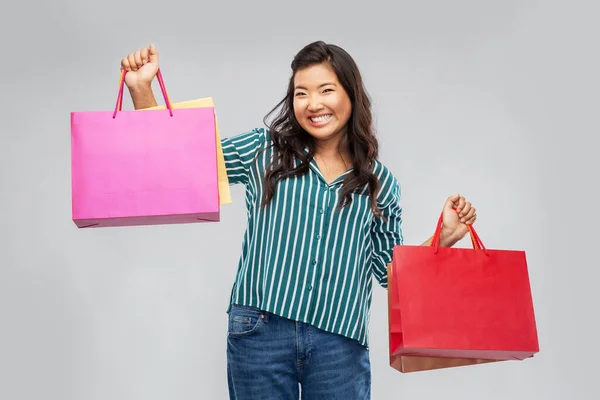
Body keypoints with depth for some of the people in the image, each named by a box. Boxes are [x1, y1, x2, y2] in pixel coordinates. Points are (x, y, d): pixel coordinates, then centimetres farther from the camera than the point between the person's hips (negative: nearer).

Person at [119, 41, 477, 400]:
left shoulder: (380, 183, 8)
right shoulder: (263, 151, 5)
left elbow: (392, 270, 13)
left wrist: (446, 236, 0)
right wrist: (142, 88, -4)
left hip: (340, 343, 1)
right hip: (260, 332, 0)